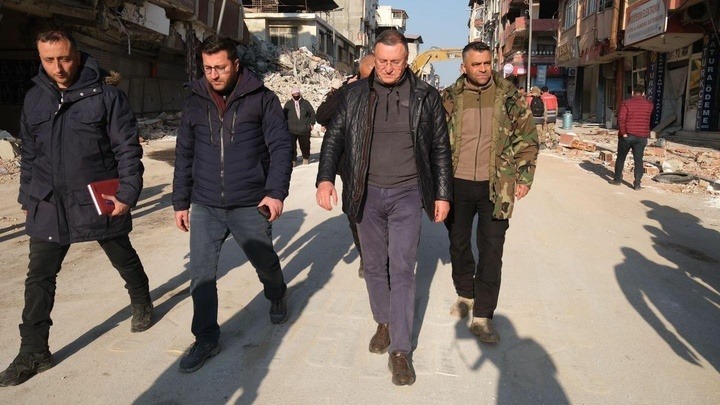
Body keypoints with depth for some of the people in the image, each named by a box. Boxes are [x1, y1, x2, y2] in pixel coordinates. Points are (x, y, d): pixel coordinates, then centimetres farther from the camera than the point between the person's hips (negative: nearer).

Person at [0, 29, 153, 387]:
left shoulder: (107, 97, -11)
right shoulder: (34, 99, 5)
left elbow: (128, 150, -11)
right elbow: (29, 155, 13)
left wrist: (127, 194, -17)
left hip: (99, 202, -4)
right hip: (48, 207, 4)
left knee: (124, 260, 16)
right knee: (39, 279, 5)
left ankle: (142, 304, 44)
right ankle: (33, 352, 17)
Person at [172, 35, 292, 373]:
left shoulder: (261, 98, -4)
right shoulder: (195, 101, 6)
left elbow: (280, 146, -7)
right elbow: (184, 155, 11)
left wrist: (276, 191, -18)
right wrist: (181, 201, 11)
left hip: (250, 206, -2)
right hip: (205, 207, 3)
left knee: (265, 262, 15)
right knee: (201, 275, 2)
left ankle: (276, 297, 47)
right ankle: (206, 339, 18)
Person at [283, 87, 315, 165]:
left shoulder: (305, 103, 5)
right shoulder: (288, 104, 7)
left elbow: (312, 113, 11)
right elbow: (284, 114, 12)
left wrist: (311, 123, 6)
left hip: (304, 129, 0)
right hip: (291, 129, 0)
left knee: (305, 144, 10)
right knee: (291, 145, -6)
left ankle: (306, 158, 29)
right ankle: (292, 159, 5)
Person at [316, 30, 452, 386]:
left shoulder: (425, 97, 1)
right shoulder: (356, 94, 3)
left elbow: (440, 148, 5)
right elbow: (334, 137, 2)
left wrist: (442, 194, 3)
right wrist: (325, 178, -13)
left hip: (407, 195, -2)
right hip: (367, 194, 2)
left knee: (402, 269, -3)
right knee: (374, 266, 12)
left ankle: (400, 350, 5)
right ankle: (383, 322, 35)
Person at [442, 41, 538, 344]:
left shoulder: (509, 97, -1)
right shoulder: (450, 98, 0)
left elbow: (527, 138, 5)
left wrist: (524, 176, 0)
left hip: (495, 187, -1)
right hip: (457, 184, 2)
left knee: (491, 251, -1)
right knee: (458, 244, 15)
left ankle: (482, 316, 9)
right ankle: (465, 294, 39)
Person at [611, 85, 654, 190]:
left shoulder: (626, 103, -6)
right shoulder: (649, 104, 6)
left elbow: (621, 119, -17)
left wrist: (623, 132, -10)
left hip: (627, 135, -2)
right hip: (642, 137, 2)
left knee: (621, 157, 13)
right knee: (638, 160, 5)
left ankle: (617, 179, 20)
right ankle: (637, 183, 3)